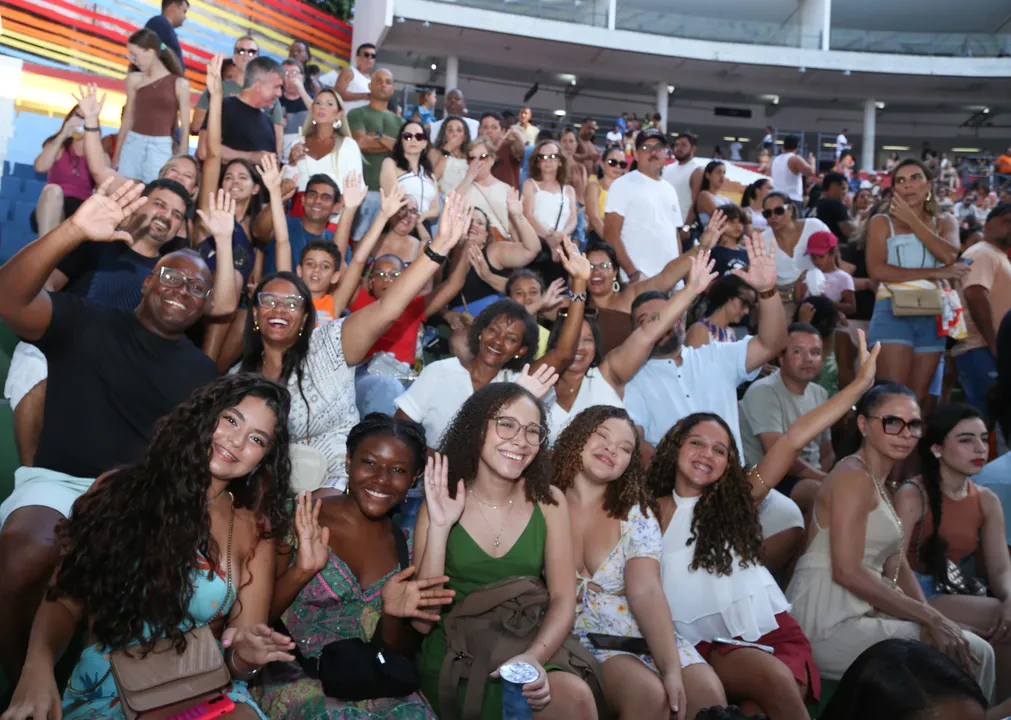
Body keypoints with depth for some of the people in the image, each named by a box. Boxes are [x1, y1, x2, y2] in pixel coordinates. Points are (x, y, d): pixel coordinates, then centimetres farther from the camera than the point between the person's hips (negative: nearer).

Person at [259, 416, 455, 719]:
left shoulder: (403, 544, 5)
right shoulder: (299, 523, -5)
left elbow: (399, 652, 9)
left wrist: (392, 615, -11)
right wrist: (300, 573, -21)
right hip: (299, 685, -4)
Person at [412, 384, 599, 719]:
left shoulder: (549, 502, 1)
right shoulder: (439, 504, -4)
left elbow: (564, 599, -4)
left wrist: (534, 657, -23)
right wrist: (439, 528, -19)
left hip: (527, 652, 3)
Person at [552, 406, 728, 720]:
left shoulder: (637, 514, 6)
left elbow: (647, 593, -7)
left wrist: (672, 668, -21)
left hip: (643, 636, 3)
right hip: (580, 639, -3)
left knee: (707, 691, -23)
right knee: (649, 694, -29)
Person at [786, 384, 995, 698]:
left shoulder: (878, 483, 18)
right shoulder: (854, 477, -12)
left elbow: (896, 566, 12)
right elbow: (847, 572, -20)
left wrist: (930, 617, -4)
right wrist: (930, 617, -15)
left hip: (857, 612, 9)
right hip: (829, 625, -9)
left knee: (977, 650, 9)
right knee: (971, 654, -8)